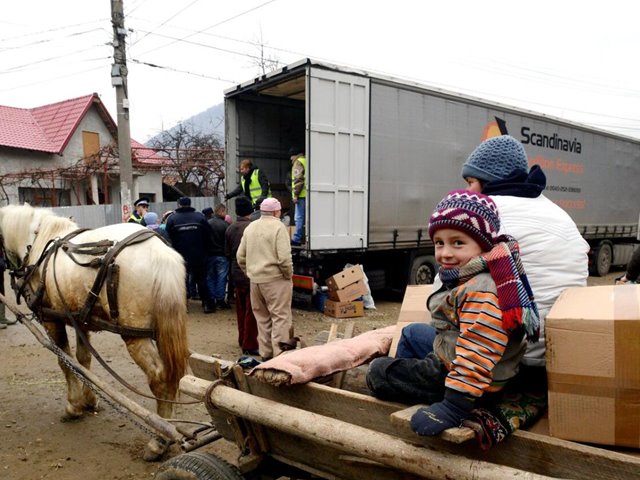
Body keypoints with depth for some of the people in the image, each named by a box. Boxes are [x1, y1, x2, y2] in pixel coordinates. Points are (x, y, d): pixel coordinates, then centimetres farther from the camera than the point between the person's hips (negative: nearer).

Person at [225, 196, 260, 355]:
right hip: (251, 274, -7)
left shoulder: (230, 229, 3)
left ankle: (242, 340, 28)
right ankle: (249, 345, 3)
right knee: (251, 311, 0)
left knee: (241, 309, 17)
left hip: (236, 274, 7)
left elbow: (227, 253, 10)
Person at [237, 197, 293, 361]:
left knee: (262, 318, 16)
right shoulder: (278, 227, -10)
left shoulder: (250, 227, 11)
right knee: (280, 317, -1)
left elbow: (240, 256, 13)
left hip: (255, 280, 7)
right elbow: (284, 257, -18)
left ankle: (265, 353, 22)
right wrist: (289, 275, -4)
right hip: (275, 279, -7)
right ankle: (279, 354, -3)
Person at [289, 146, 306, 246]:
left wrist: (295, 195, -14)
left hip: (302, 196, -9)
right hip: (308, 195, 9)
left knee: (299, 217, -7)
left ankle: (296, 239, -6)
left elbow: (298, 180, -15)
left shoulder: (298, 163, -6)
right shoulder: (307, 162, 21)